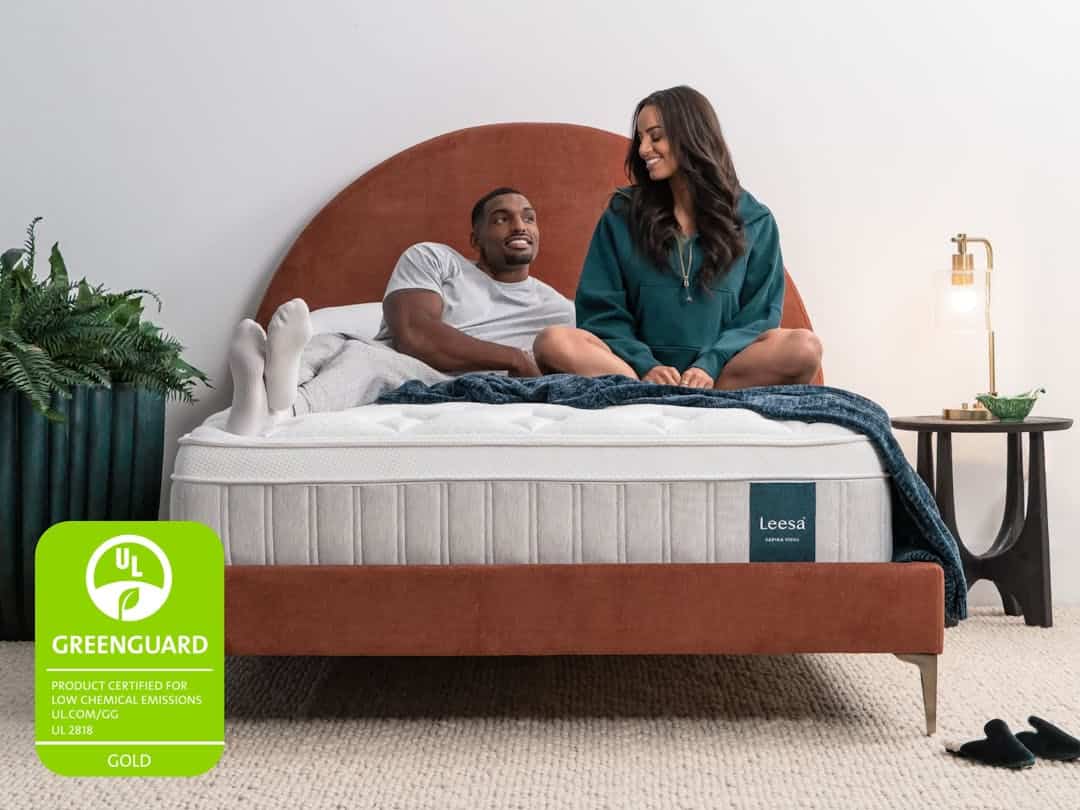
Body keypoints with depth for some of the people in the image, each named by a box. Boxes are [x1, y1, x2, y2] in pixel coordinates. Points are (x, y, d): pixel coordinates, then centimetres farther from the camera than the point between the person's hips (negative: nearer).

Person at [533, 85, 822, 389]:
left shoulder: (753, 220, 10)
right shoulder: (622, 214, 11)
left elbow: (757, 315, 5)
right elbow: (602, 311, 5)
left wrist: (711, 367, -15)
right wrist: (645, 367, -14)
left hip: (721, 372, 0)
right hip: (639, 366, 0)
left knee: (804, 347, -30)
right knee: (555, 343, -29)